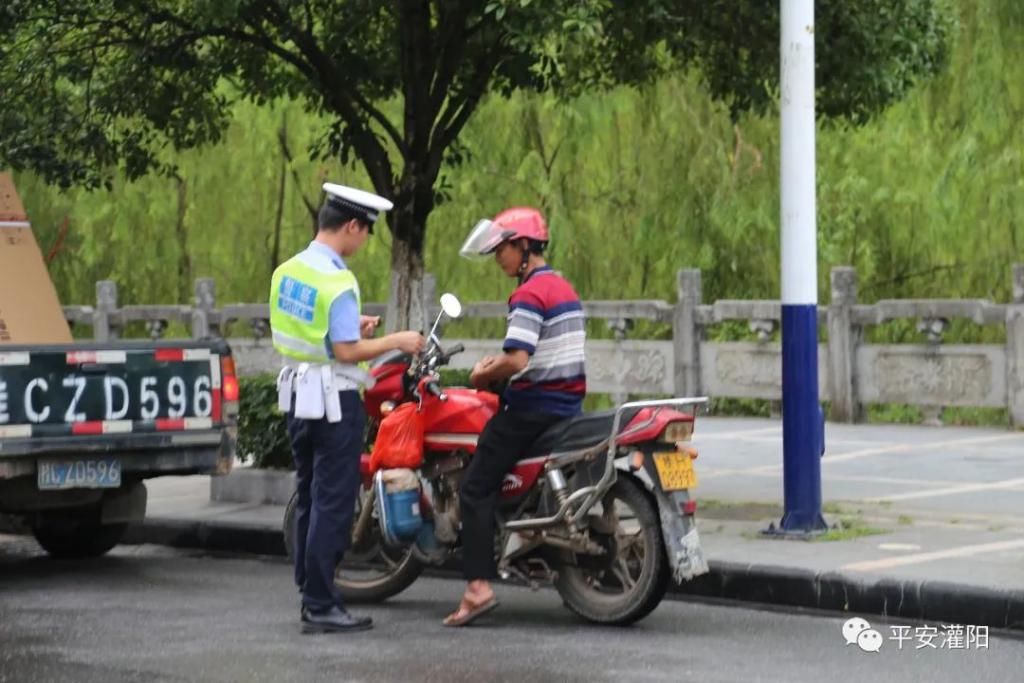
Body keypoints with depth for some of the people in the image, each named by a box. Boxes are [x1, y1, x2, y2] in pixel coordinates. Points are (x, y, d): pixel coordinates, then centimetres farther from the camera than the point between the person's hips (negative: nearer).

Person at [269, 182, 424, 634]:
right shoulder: (337, 282, -19)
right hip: (333, 399, -9)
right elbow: (346, 352, -22)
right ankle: (321, 606, -3)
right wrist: (394, 342, -11)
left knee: (310, 498, 15)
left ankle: (311, 596, 20)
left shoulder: (286, 271, 7)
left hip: (297, 393, 9)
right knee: (333, 503, -4)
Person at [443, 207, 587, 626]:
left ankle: (478, 586, -20)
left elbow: (517, 361, -26)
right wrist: (499, 363, 14)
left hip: (533, 407, -10)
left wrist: (484, 375, -9)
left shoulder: (529, 295, -15)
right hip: (568, 401, 10)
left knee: (477, 488, -8)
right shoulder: (564, 289, 16)